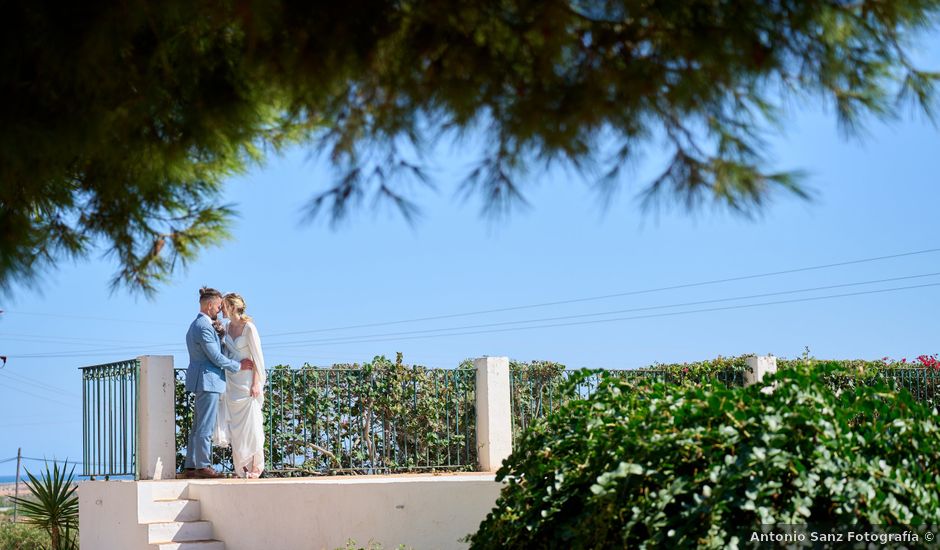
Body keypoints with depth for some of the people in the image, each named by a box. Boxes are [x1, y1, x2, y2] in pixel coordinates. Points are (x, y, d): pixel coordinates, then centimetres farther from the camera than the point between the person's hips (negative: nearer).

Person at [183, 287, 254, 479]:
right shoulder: (204, 326, -16)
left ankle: (190, 467, 13)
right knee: (205, 427, -6)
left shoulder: (197, 325, 17)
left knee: (198, 427, 12)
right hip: (208, 380, -11)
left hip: (202, 381, 11)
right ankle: (203, 466, -3)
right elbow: (216, 357, -16)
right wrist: (238, 366, -7)